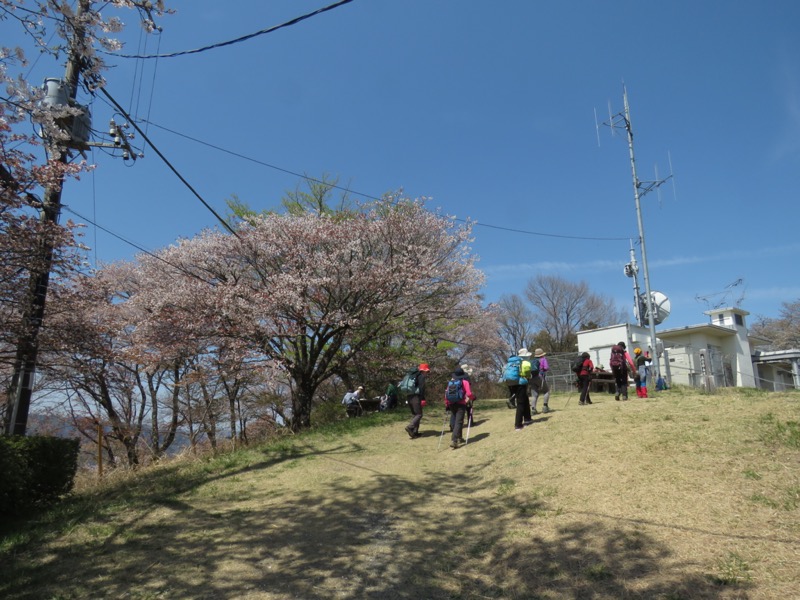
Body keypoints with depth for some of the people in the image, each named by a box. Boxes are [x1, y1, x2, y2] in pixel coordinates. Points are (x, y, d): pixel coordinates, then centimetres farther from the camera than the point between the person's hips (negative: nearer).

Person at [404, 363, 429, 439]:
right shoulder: (421, 376, -5)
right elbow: (422, 388, -15)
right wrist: (423, 399, -16)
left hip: (410, 397, 9)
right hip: (416, 397, -9)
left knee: (414, 414, 14)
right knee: (419, 414, -5)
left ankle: (414, 432, 12)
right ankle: (410, 427, -21)